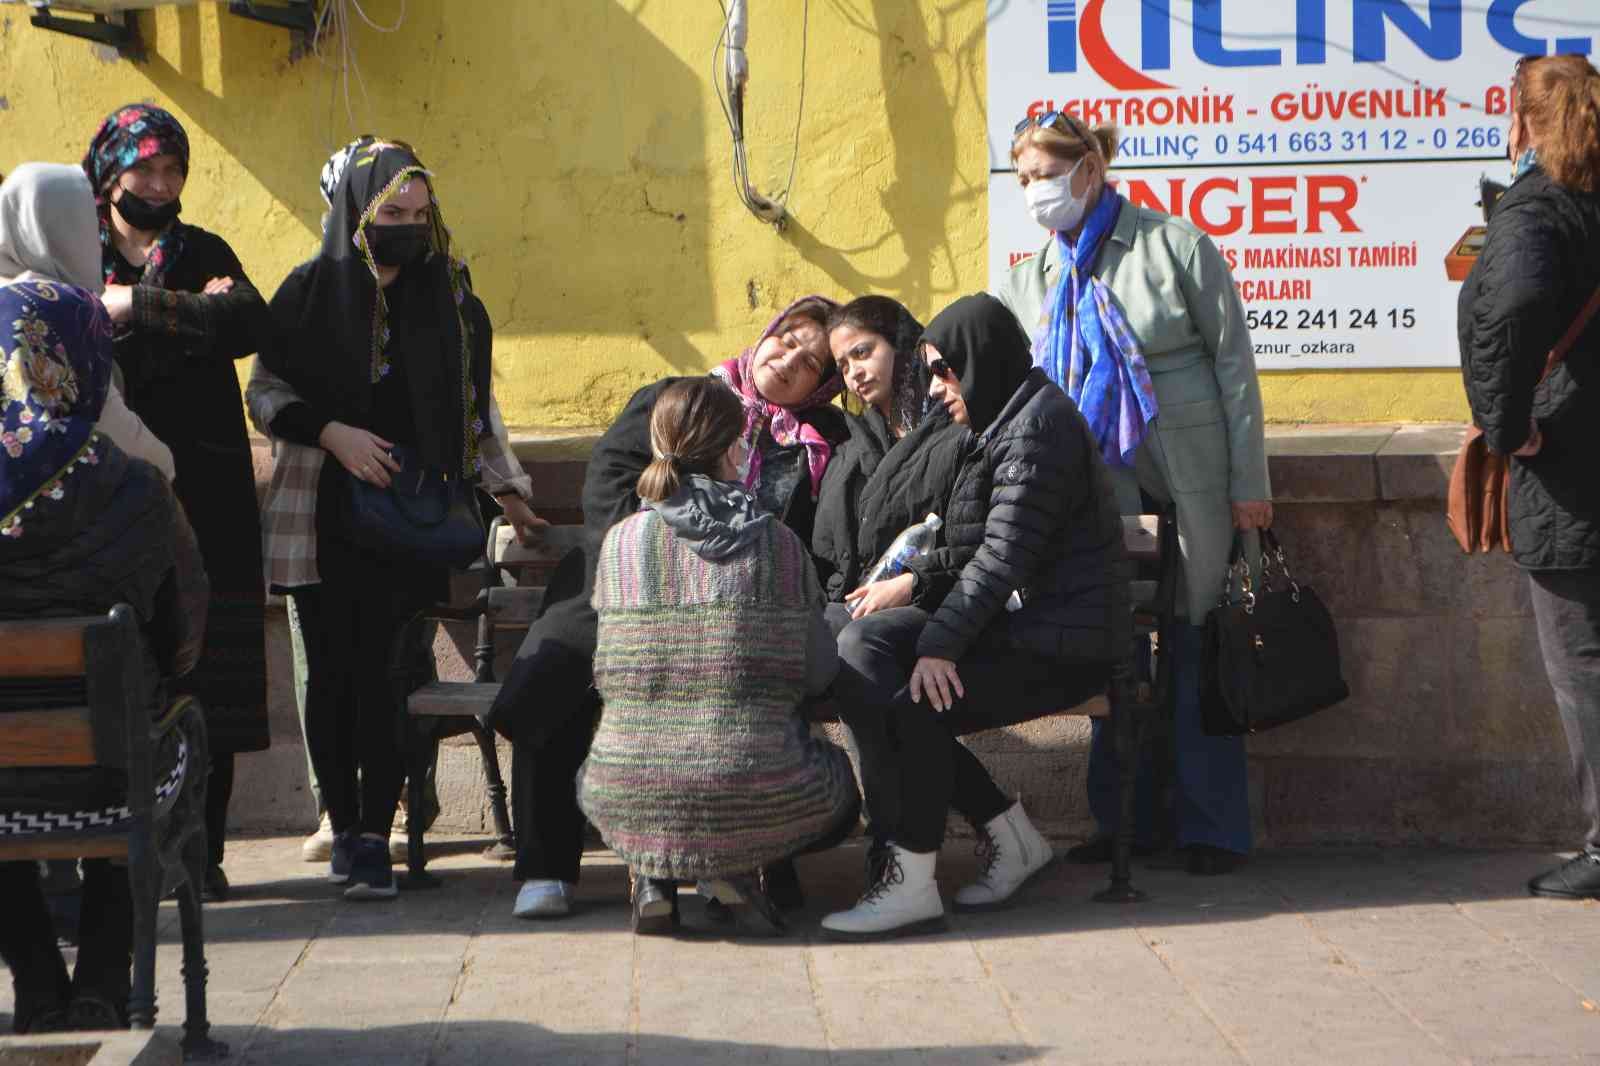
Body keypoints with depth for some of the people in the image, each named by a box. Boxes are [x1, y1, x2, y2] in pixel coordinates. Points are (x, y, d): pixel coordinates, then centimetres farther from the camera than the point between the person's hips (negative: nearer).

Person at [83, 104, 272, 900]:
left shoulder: (205, 253, 15)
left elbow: (251, 322, -6)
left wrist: (139, 310, -9)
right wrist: (192, 316, -7)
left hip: (205, 496, 2)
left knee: (208, 676, -2)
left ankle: (201, 849, 4)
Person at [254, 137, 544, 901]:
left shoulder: (448, 298, 7)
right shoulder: (309, 291, 3)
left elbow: (475, 407, 14)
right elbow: (265, 390, 3)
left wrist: (507, 495, 11)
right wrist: (331, 432, -12)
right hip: (322, 516, 0)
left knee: (386, 671, -8)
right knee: (332, 667, 1)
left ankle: (377, 836, -5)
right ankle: (344, 829, 11)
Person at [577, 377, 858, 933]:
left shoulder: (621, 540, 0)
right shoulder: (778, 542, -2)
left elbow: (605, 675, 8)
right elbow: (819, 675, 3)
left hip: (629, 805, 1)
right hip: (759, 802, -1)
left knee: (588, 776, 38)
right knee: (840, 787, 32)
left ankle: (653, 872, 9)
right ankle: (736, 862, 5)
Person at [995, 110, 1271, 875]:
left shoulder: (1175, 246, -3)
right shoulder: (1032, 281, 11)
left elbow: (1233, 361, -3)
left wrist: (1248, 483, -7)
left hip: (1192, 483, -4)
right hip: (1101, 491, 4)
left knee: (1199, 645, 1)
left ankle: (1214, 828, 8)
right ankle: (1127, 819, 16)